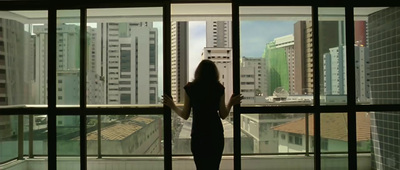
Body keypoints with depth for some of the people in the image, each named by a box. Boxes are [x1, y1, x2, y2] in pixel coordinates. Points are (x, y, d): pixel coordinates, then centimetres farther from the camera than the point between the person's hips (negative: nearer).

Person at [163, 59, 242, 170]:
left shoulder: (190, 88, -3)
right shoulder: (219, 89, -2)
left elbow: (185, 115, 0)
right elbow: (223, 115, 0)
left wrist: (172, 106, 16)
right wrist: (231, 103, 18)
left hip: (198, 134, -1)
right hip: (216, 134, 1)